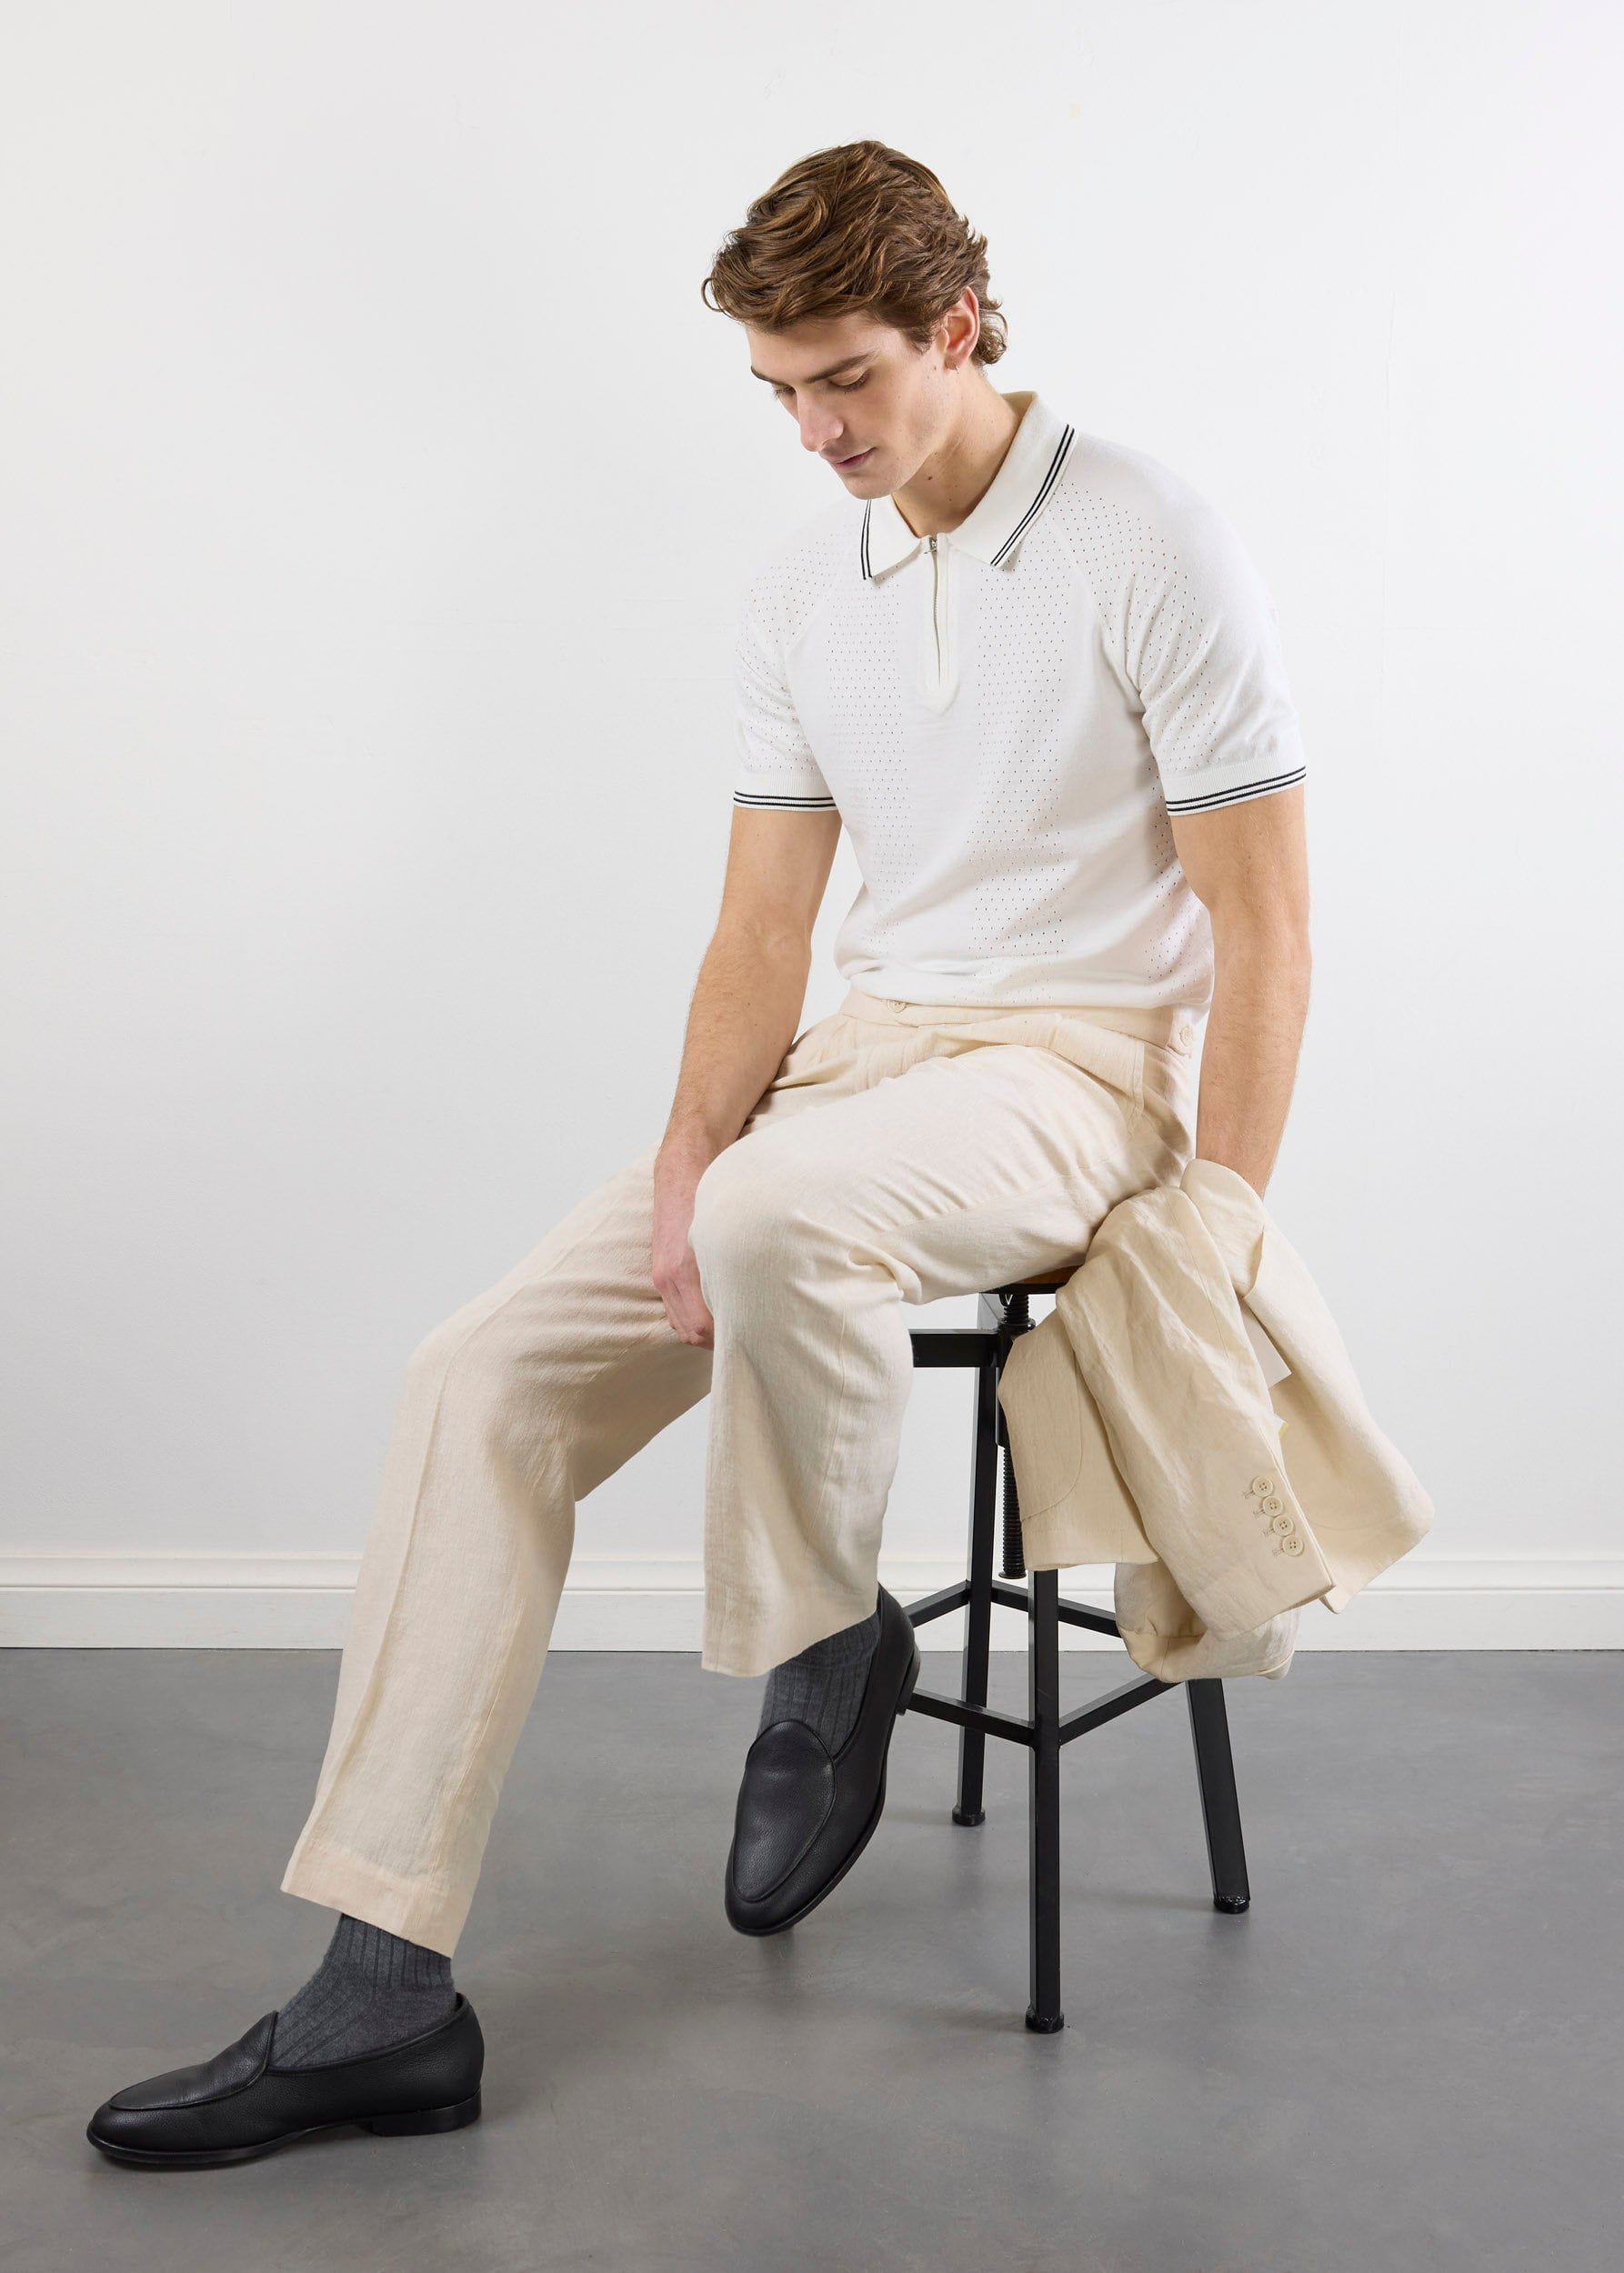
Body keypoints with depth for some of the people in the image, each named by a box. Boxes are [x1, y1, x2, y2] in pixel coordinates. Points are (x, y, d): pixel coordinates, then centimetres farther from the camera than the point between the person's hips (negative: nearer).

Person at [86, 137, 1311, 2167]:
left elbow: (1262, 931, -9)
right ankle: (385, 1989, -11)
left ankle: (823, 1650, -9)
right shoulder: (798, 590, 10)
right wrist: (686, 1155, -9)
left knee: (781, 1214, -39)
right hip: (860, 1050, 6)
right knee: (486, 1378, -12)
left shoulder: (1157, 553, -9)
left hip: (1083, 1064, -6)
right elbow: (764, 929, 9)